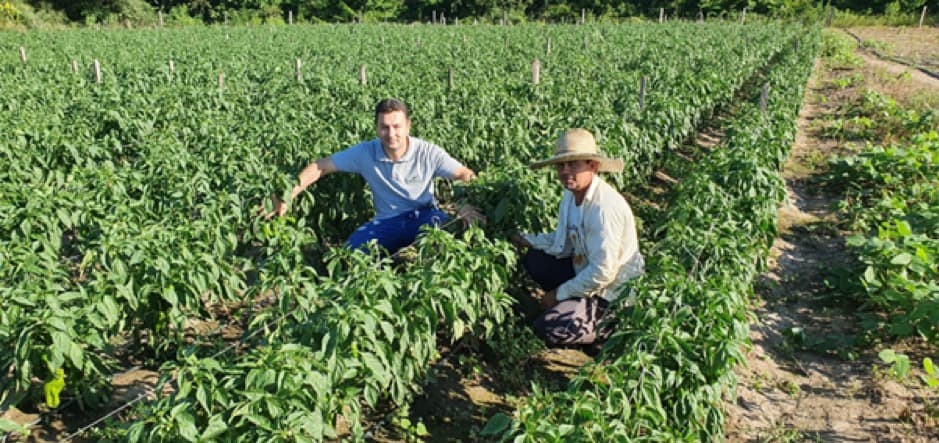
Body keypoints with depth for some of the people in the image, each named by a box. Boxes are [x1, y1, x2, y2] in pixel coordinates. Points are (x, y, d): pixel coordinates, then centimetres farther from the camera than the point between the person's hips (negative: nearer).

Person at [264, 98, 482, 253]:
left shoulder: (428, 153, -14)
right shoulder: (365, 153, -10)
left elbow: (465, 175, -14)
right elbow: (320, 167, -5)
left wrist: (468, 203, -37)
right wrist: (286, 197, -16)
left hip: (424, 217, -1)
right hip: (388, 222, 2)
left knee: (439, 222, -36)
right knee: (351, 251, -23)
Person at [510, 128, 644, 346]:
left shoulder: (604, 208, -31)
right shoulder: (572, 193, -4)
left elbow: (602, 274, -28)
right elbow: (564, 243, 10)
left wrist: (559, 293, -16)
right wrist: (528, 240, 0)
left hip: (612, 293, -9)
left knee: (548, 328, -17)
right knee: (533, 259, 7)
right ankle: (568, 303, 9)